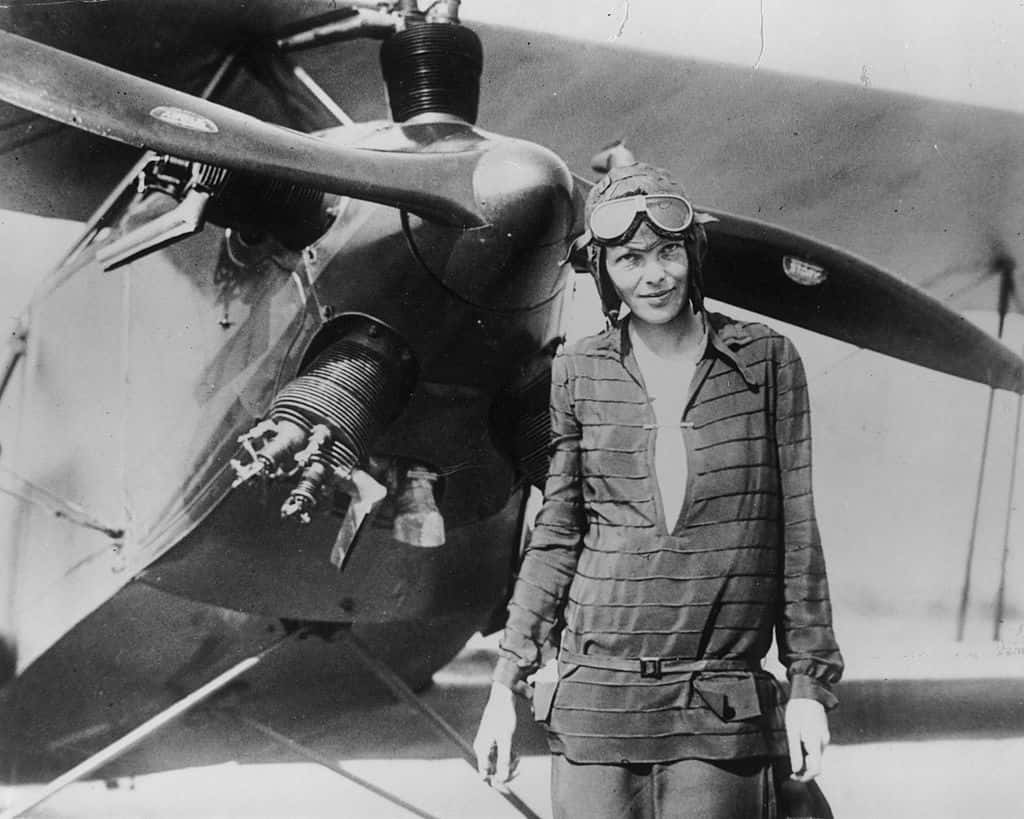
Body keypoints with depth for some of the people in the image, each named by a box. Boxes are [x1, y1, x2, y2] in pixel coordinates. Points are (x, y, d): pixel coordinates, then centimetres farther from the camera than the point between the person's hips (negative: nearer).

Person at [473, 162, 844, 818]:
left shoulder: (767, 360, 3)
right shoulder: (579, 373, 5)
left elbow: (795, 529, 5)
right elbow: (557, 535, 9)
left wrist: (810, 684, 3)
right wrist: (506, 684, 6)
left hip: (722, 712, -1)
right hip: (594, 698, 1)